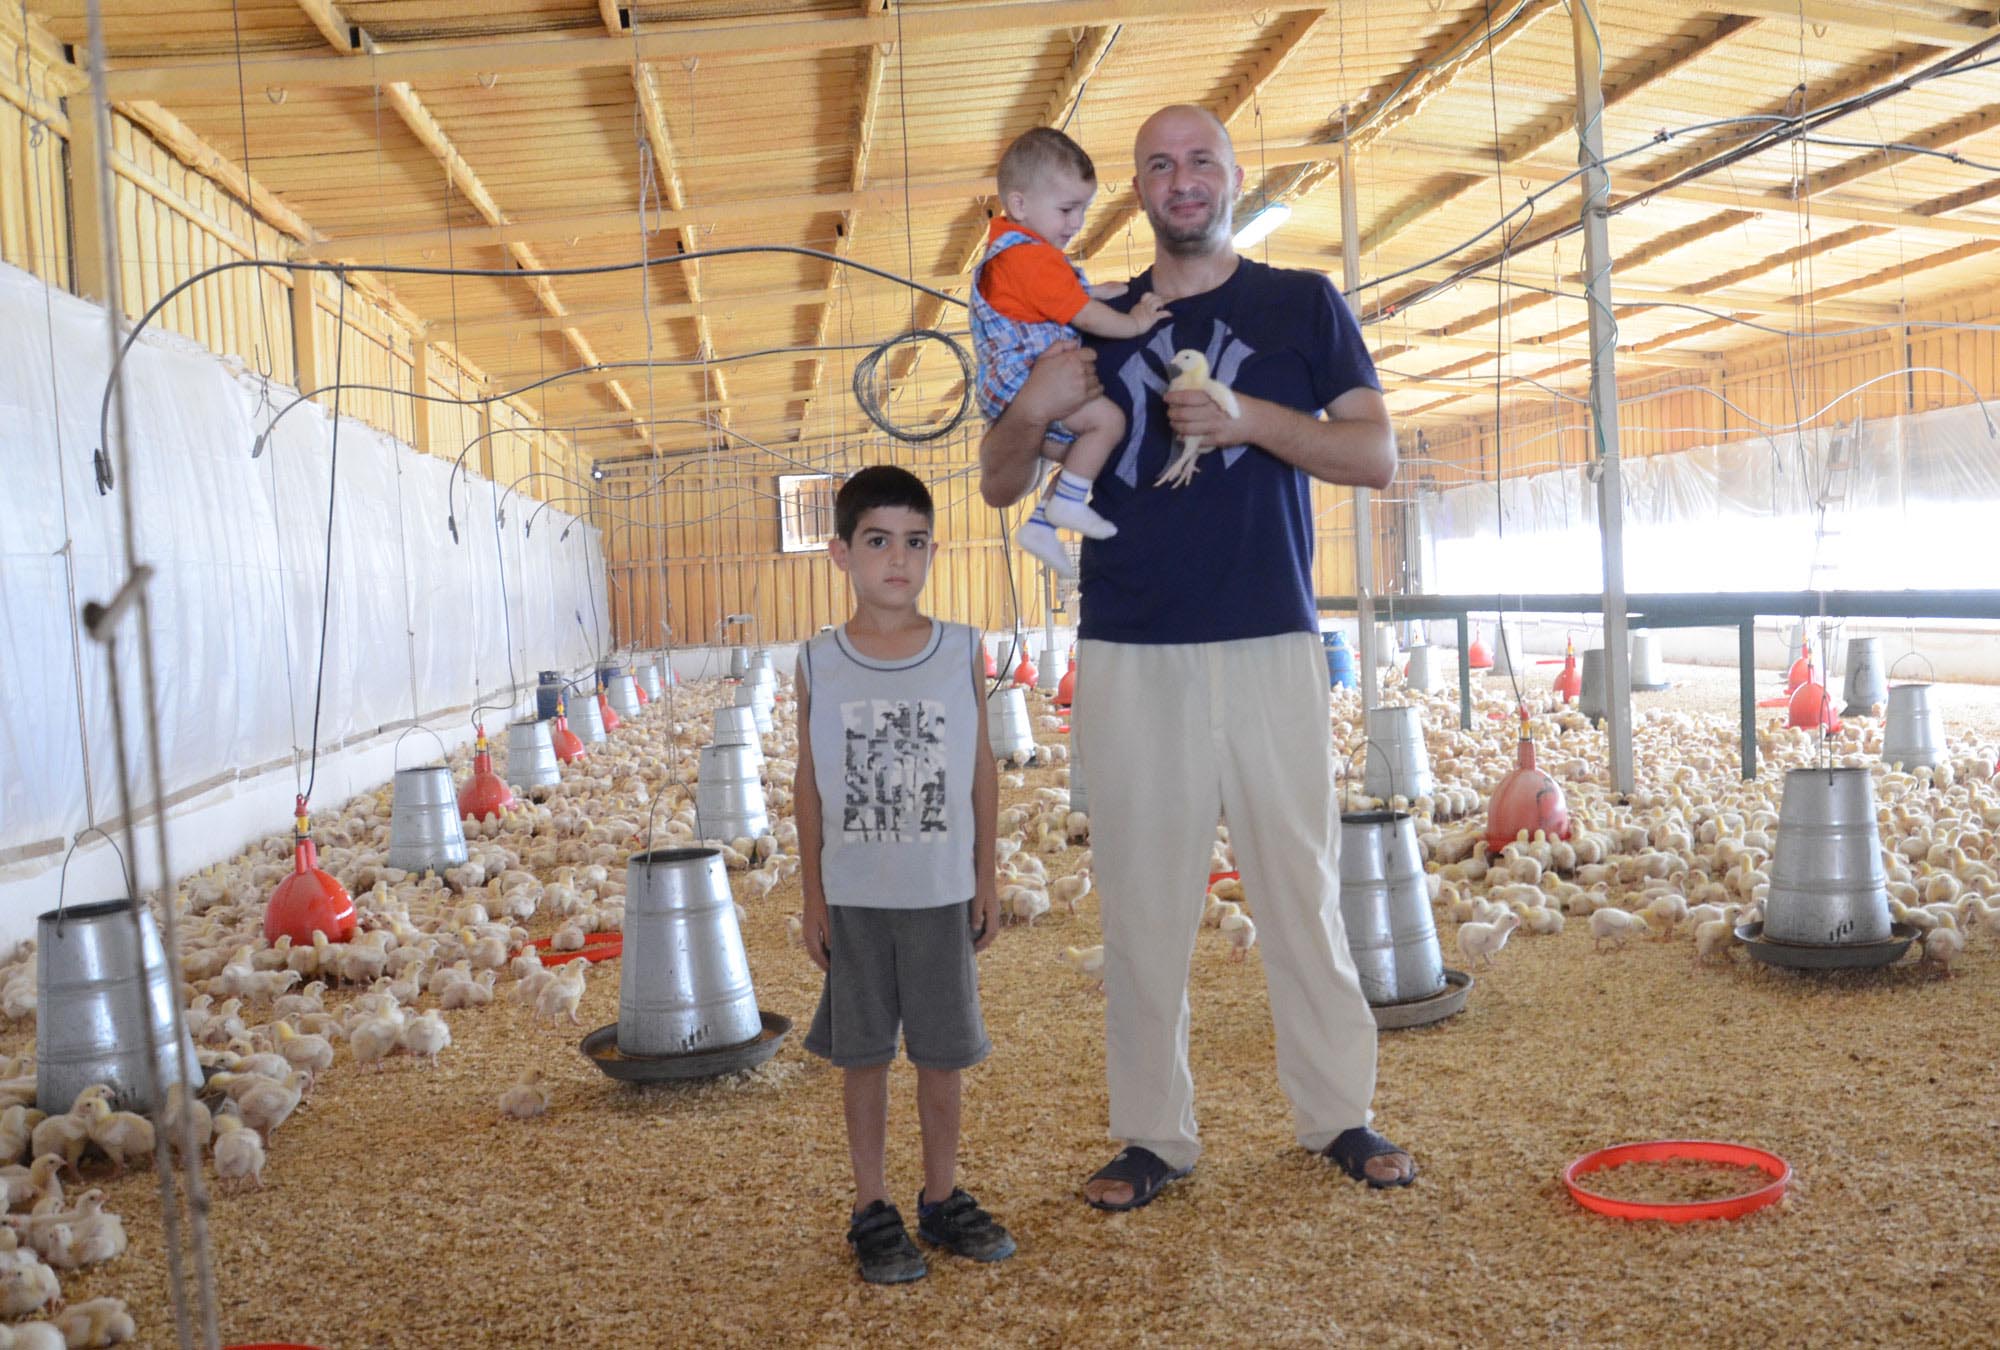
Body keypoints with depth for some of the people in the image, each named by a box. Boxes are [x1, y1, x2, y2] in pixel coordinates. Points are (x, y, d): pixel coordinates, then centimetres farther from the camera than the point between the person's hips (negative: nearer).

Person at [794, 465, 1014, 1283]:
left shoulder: (963, 653, -3)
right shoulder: (818, 664, -4)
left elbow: (981, 768, 4)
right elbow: (808, 781, 1)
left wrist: (986, 879, 5)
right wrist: (813, 897, 1)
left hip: (942, 892, 1)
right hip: (854, 897, 0)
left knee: (942, 1050, 11)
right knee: (863, 1054, 9)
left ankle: (942, 1198, 28)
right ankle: (872, 1210, 23)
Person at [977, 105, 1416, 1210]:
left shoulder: (1301, 305, 9)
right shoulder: (1092, 325, 13)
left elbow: (1376, 456, 2)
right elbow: (999, 485, 13)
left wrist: (1250, 418, -13)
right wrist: (1033, 408, -8)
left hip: (1270, 643, -1)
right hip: (1128, 655, 2)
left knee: (1301, 883, 3)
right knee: (1141, 899, 4)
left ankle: (1338, 1115, 18)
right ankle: (1154, 1134, 15)